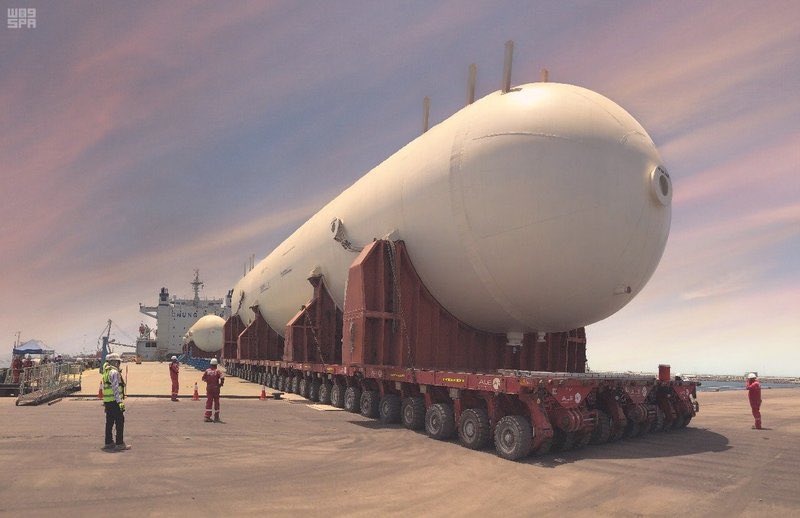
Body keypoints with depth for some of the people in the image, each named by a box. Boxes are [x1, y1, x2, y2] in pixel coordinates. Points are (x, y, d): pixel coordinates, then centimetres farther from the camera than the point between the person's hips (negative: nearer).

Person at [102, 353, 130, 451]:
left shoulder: (106, 372, 16)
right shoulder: (114, 372, -15)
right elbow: (115, 388, -20)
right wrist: (120, 401, -20)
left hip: (107, 401, 10)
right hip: (114, 401, -10)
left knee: (109, 422, 15)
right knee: (120, 422, -4)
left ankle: (109, 443, 21)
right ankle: (120, 444, -3)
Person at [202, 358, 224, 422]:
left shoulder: (207, 371, 1)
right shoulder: (218, 371, -9)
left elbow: (203, 378, 8)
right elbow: (222, 377, -22)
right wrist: (221, 384, -7)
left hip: (209, 388, 2)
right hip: (216, 388, -2)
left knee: (208, 402, 6)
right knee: (216, 402, 8)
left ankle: (207, 417, 2)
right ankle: (216, 417, 13)